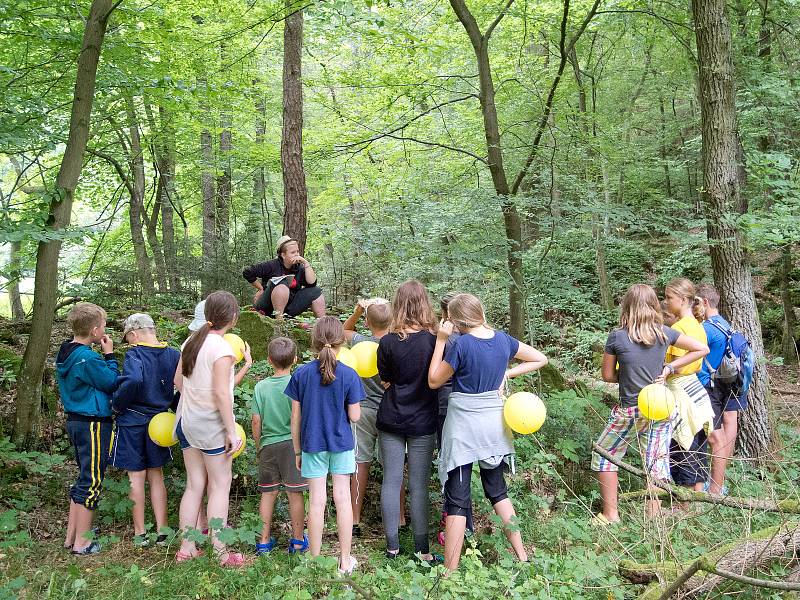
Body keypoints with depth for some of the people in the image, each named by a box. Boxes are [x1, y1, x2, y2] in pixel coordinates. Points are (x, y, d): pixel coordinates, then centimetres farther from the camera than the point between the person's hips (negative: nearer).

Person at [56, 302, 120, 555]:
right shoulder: (87, 358, -22)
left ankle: (72, 534, 28)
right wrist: (109, 355, -7)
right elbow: (112, 383, -12)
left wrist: (103, 356, 8)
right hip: (93, 424, -10)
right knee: (92, 481, 0)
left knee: (84, 478, 20)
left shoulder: (67, 353, 8)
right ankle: (82, 542, 9)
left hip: (76, 420, 10)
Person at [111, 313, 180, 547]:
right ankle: (162, 531, 16)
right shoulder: (174, 355, 0)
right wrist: (173, 407, 10)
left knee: (136, 477, 6)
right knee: (156, 475, 14)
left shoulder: (135, 355, -14)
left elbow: (133, 380, -33)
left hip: (132, 422, -4)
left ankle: (140, 533, 15)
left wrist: (117, 405, -18)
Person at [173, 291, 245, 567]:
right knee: (220, 486, 4)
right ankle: (221, 552, 10)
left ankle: (186, 547, 19)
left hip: (186, 420, 7)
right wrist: (232, 431, -16)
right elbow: (221, 393, -21)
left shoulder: (192, 340, 5)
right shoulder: (221, 347, -18)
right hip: (211, 425, -7)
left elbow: (178, 381, 12)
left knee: (194, 485, 14)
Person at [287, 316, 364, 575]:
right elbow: (354, 416, -8)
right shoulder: (349, 375, -11)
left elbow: (295, 417, -2)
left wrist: (297, 450, 8)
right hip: (341, 444, 0)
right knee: (343, 498, 8)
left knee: (316, 501, 7)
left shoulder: (300, 374, -7)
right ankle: (345, 560, 17)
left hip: (312, 444, 1)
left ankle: (315, 560, 18)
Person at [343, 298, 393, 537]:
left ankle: (355, 520, 13)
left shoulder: (360, 343, -7)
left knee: (361, 463, 7)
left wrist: (358, 309, -1)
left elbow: (345, 330, 14)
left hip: (364, 410, 0)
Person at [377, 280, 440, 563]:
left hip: (391, 421, 1)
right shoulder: (435, 340, -11)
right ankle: (422, 549, 13)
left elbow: (385, 381, 1)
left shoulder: (387, 343, -9)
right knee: (419, 486, 6)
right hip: (423, 422, 0)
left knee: (391, 481, 10)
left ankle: (392, 545, 17)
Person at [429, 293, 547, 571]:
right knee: (497, 490, 21)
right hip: (495, 423, 6)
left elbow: (434, 381, -6)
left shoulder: (461, 344, -17)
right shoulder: (503, 339, 0)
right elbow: (540, 359, 12)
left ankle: (450, 570, 5)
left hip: (463, 425, -5)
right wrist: (507, 372, 6)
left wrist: (441, 341, -6)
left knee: (457, 498, 0)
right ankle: (522, 556, 24)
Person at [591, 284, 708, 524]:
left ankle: (610, 515, 17)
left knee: (604, 454, 15)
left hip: (630, 411, -3)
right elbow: (702, 349, 7)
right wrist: (668, 368, 2)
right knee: (657, 463, 10)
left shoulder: (616, 337, -11)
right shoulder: (664, 333, -2)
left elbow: (607, 376, -3)